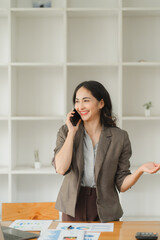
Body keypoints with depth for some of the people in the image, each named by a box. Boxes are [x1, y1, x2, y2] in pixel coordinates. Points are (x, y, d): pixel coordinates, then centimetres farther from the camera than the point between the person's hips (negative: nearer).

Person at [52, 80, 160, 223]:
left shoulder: (119, 137, -1)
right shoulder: (66, 132, 1)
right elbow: (61, 168, -16)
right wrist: (72, 132, -10)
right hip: (73, 208, 0)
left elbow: (121, 185, -1)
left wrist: (141, 170, -19)